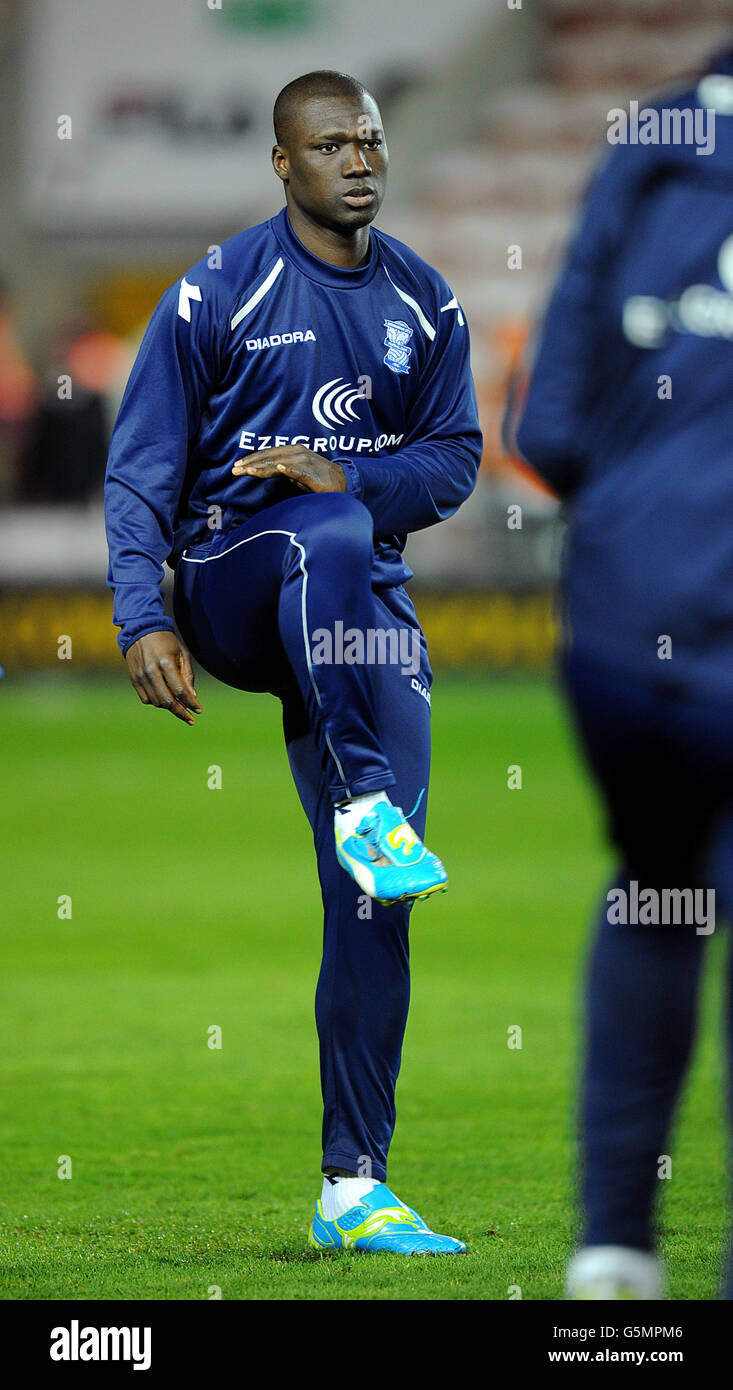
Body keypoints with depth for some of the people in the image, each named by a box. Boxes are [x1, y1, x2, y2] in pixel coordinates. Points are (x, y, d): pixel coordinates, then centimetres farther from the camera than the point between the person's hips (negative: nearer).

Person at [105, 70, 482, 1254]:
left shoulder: (424, 304, 10)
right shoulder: (219, 296, -2)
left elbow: (455, 459, 10)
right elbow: (140, 471, -1)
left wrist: (346, 477, -10)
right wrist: (143, 619, -14)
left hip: (363, 618, 4)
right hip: (228, 591, -4)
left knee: (373, 907, -6)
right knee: (331, 533, -40)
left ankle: (354, 1189, -4)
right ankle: (366, 803, -43)